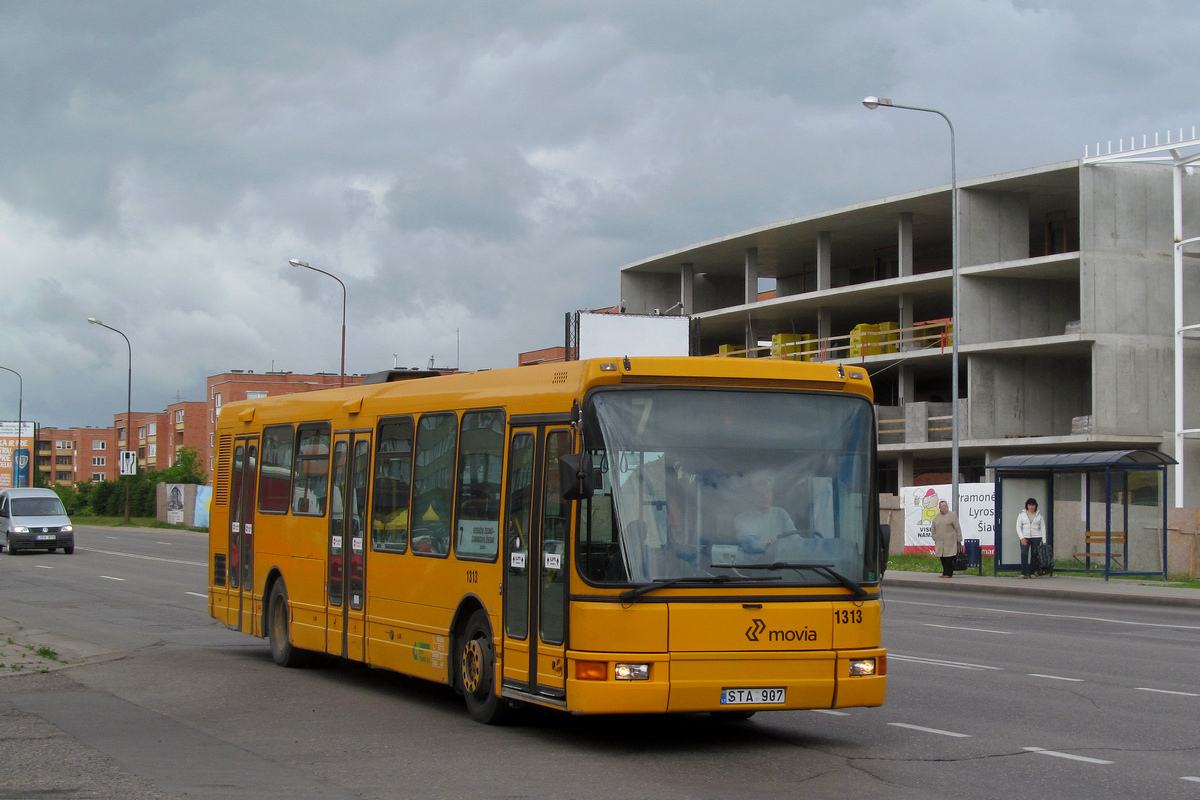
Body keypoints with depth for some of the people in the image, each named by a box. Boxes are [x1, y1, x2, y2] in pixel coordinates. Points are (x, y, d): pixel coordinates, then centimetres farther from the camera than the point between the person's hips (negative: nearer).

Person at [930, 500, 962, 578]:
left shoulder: (952, 515, -1)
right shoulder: (936, 517, 14)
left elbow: (957, 528, -2)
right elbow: (933, 529, 24)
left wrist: (959, 539, -5)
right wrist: (934, 537, 13)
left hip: (950, 541, -5)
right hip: (940, 541, 5)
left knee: (949, 559, -7)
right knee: (942, 558, 4)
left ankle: (948, 573, -3)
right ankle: (945, 573, 11)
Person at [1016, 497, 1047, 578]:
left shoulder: (1039, 516, 11)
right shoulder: (1022, 515, 11)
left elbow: (1043, 528, 11)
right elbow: (1018, 527, 7)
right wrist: (1022, 538, -6)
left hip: (1036, 537, 1)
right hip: (1025, 537, -1)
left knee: (1034, 555, -3)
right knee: (1024, 553, -15)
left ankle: (1032, 573, 3)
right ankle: (1024, 573, -18)